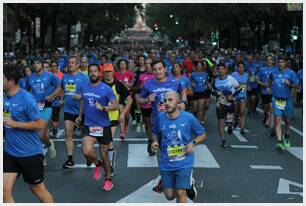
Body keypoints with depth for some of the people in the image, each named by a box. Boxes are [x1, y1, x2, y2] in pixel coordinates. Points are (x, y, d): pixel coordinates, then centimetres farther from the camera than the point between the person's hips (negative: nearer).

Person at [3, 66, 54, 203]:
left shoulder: (26, 98, -18)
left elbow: (40, 124, -19)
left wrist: (14, 123, -22)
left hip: (30, 153, -6)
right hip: (9, 152, 6)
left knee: (37, 189, 10)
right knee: (5, 190, -2)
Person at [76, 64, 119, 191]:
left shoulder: (106, 89, -9)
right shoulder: (84, 88, 5)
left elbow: (116, 105, -14)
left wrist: (103, 108, -30)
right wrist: (80, 115, 17)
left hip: (103, 126, -2)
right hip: (88, 125, 2)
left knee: (104, 155, 6)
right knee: (87, 151, -19)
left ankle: (108, 179, 27)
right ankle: (97, 164, 14)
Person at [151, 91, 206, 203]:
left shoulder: (188, 118, -10)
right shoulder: (160, 117, -3)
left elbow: (202, 134, 3)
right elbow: (156, 133, 15)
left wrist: (193, 143, -15)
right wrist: (155, 142, -5)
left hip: (184, 163, -3)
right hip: (166, 164, 3)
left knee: (180, 193, -13)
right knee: (169, 196, 9)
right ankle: (188, 183, 39)